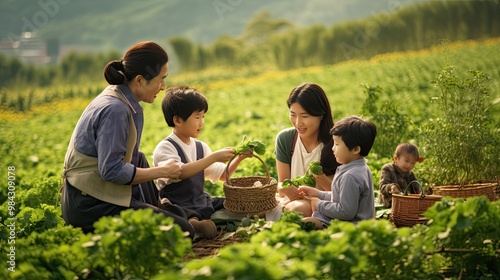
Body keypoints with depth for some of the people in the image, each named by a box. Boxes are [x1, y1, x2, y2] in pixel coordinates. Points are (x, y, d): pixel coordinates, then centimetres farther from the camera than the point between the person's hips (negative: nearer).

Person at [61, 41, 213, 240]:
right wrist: (161, 172, -14)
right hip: (90, 204, -10)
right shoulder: (114, 109, -22)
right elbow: (112, 171, -25)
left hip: (100, 196, 10)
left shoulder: (128, 103, 8)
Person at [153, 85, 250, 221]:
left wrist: (239, 158, -2)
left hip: (201, 203, 8)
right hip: (178, 208, -8)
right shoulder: (164, 148, -10)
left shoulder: (201, 147, 12)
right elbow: (180, 172, -28)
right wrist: (214, 157, -28)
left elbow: (222, 175, 15)